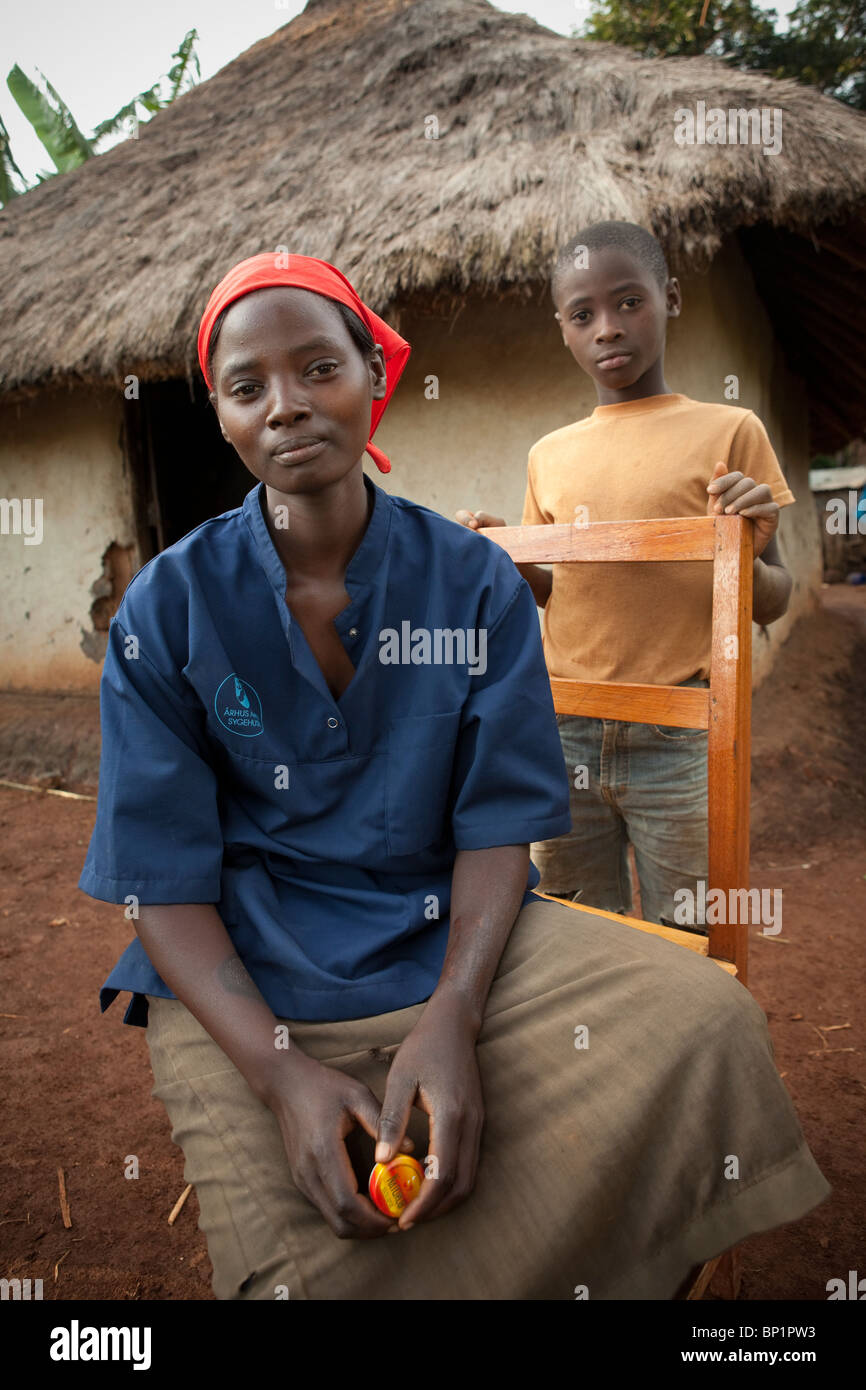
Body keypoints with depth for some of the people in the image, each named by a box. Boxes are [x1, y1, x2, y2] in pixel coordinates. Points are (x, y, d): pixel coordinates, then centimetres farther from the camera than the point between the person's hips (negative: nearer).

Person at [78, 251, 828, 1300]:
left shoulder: (475, 581, -1)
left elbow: (496, 827, -3)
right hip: (243, 980, -2)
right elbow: (166, 882, -6)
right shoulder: (166, 608, -4)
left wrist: (452, 1022, -21)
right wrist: (282, 1073, -21)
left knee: (706, 1017, -18)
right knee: (304, 1264, -25)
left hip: (454, 941, 3)